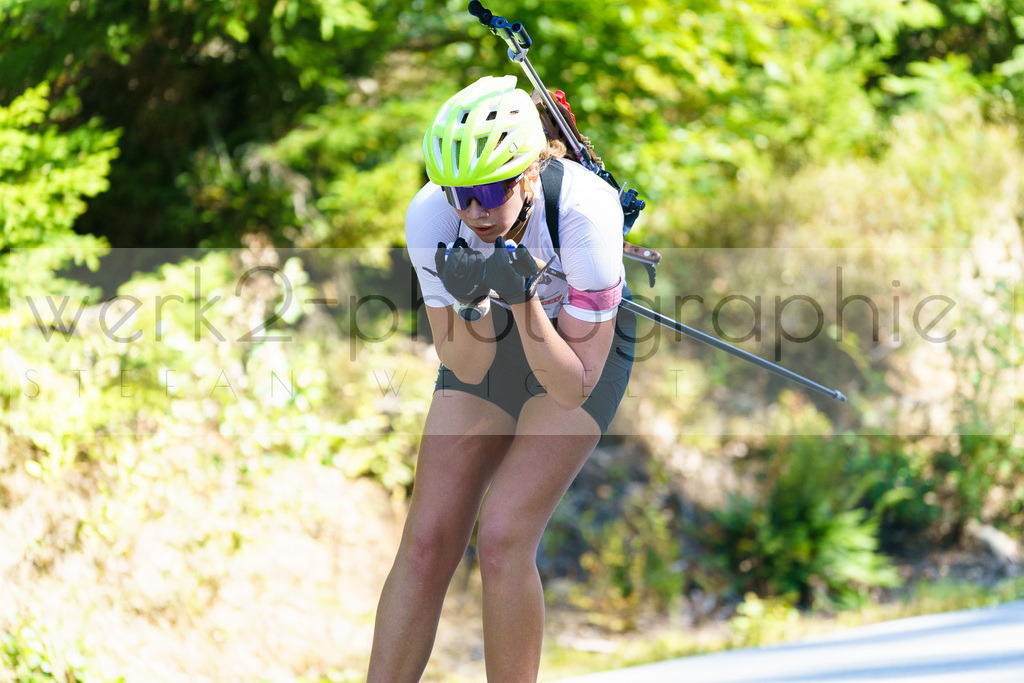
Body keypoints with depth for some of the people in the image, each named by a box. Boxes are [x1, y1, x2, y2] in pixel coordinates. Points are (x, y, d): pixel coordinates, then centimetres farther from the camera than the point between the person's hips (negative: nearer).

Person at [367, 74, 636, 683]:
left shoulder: (585, 210, -35)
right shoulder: (430, 215, -27)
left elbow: (573, 387, -30)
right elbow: (466, 367, -18)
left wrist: (523, 299, -44)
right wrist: (472, 305, -38)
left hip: (584, 347, -3)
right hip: (488, 345, 3)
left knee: (501, 539, -19)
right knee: (427, 543, -7)